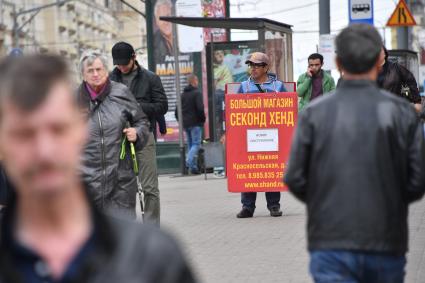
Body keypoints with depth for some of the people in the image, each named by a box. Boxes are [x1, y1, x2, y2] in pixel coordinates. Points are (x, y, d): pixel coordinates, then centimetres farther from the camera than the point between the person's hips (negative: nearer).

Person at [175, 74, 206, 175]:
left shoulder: (183, 94, 13)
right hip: (195, 123, -7)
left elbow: (177, 110, 14)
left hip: (185, 124, 7)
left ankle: (193, 166, 9)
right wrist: (203, 119, -5)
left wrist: (181, 120, 19)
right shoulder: (197, 93, -9)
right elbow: (200, 109, -18)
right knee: (196, 144, -5)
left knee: (190, 144, 13)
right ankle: (190, 162, -24)